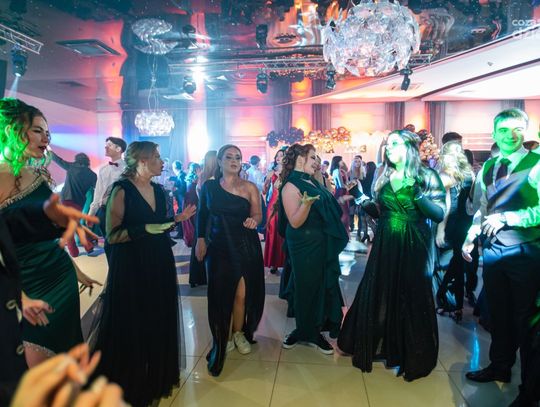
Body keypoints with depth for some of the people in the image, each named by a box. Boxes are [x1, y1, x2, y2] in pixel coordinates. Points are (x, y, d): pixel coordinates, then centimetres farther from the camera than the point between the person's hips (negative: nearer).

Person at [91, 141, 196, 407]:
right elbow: (112, 235, -16)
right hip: (131, 267, -6)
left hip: (159, 265, 7)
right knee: (131, 325, 5)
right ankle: (130, 380, 26)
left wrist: (178, 218, 0)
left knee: (159, 321, 14)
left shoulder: (158, 190, 8)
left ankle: (156, 375, 34)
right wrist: (145, 229, -26)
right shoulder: (122, 190, -12)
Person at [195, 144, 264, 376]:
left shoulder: (249, 188, -2)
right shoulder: (209, 186, 1)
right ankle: (223, 337, 23)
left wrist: (254, 220, -23)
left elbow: (257, 214, -1)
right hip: (219, 246, 1)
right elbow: (202, 214, 8)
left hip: (246, 246, 0)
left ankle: (239, 334, 27)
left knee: (242, 294, 2)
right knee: (220, 293, 3)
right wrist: (200, 240, 4)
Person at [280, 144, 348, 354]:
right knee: (307, 288, 4)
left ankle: (317, 326, 30)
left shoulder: (313, 182, 11)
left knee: (324, 284, 13)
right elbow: (295, 222, -22)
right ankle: (307, 332, 23)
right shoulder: (291, 186, -14)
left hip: (324, 245, 8)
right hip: (305, 246, -8)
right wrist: (306, 203, -36)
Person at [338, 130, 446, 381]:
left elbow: (439, 214, -13)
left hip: (413, 247, -4)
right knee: (377, 296, 9)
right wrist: (366, 204, -4)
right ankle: (377, 346, 29)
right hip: (385, 246, 4)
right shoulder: (383, 177, 7)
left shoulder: (427, 176, -5)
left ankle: (409, 357, 24)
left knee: (411, 301, 6)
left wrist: (416, 194, -25)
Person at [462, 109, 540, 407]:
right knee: (498, 313, 18)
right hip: (492, 250, 5)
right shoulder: (487, 167, 8)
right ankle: (500, 366, 38)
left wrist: (505, 218, -25)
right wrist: (470, 237, 7)